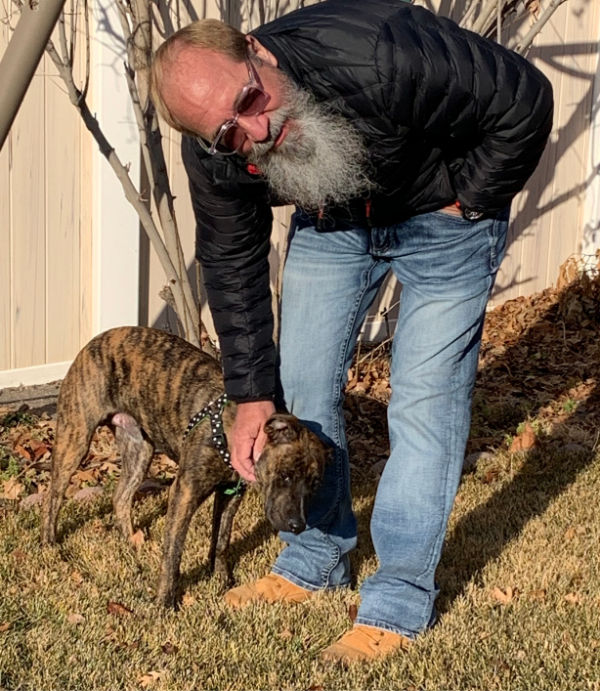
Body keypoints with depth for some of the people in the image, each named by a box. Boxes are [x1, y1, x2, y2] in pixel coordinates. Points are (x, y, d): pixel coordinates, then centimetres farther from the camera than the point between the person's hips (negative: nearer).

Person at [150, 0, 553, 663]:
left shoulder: (379, 54, -42)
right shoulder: (214, 154, -25)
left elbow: (524, 100, -29)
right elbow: (231, 264, -8)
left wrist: (468, 201, -18)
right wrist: (251, 396, -8)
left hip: (441, 216, -4)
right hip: (330, 220, 5)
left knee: (423, 401, -9)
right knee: (299, 381, 5)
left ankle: (398, 602, 1)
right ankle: (315, 559, 25)